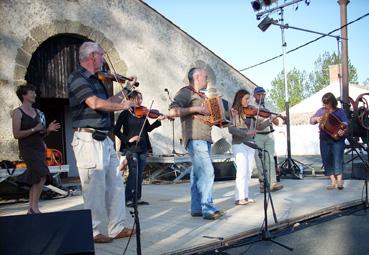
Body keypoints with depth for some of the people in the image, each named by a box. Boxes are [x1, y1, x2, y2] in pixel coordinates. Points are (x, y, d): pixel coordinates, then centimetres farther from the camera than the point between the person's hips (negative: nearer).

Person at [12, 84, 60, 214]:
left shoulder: (37, 112, 16)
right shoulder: (18, 112, -2)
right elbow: (16, 134, -10)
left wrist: (49, 129, 1)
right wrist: (34, 129, -16)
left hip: (39, 148, 7)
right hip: (27, 149, -7)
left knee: (35, 179, 8)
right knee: (42, 175, -22)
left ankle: (31, 209, 15)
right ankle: (34, 207, -14)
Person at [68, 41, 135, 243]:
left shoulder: (94, 80, 18)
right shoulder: (77, 78, -9)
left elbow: (108, 102, 23)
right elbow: (96, 103, -22)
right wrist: (124, 105, -10)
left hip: (104, 140, 9)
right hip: (89, 140, -9)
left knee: (115, 185, 11)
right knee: (94, 188, -3)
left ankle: (117, 228, 20)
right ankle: (92, 232, 9)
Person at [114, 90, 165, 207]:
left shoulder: (142, 113, 10)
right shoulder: (125, 114, -4)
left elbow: (148, 129, 13)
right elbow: (116, 131, -7)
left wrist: (158, 121, 1)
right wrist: (128, 139, -17)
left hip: (142, 148, 6)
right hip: (131, 148, -5)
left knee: (140, 174, 9)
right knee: (133, 173, -11)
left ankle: (138, 198, 18)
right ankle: (128, 199, -3)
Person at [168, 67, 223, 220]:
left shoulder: (201, 96, 23)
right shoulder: (186, 92, -5)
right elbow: (172, 111, -18)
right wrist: (196, 109, -18)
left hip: (205, 138, 9)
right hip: (195, 138, -9)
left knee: (198, 173, 8)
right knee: (207, 171, -15)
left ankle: (196, 209, 12)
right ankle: (208, 209, -13)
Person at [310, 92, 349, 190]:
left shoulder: (340, 111, 2)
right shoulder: (321, 111, 13)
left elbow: (345, 124, -8)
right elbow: (311, 120, 15)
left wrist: (343, 130, -30)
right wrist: (316, 119, -8)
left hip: (337, 139, -4)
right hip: (324, 139, 4)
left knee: (338, 159, -13)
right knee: (326, 160, 1)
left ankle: (339, 180, -13)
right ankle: (333, 181, 6)